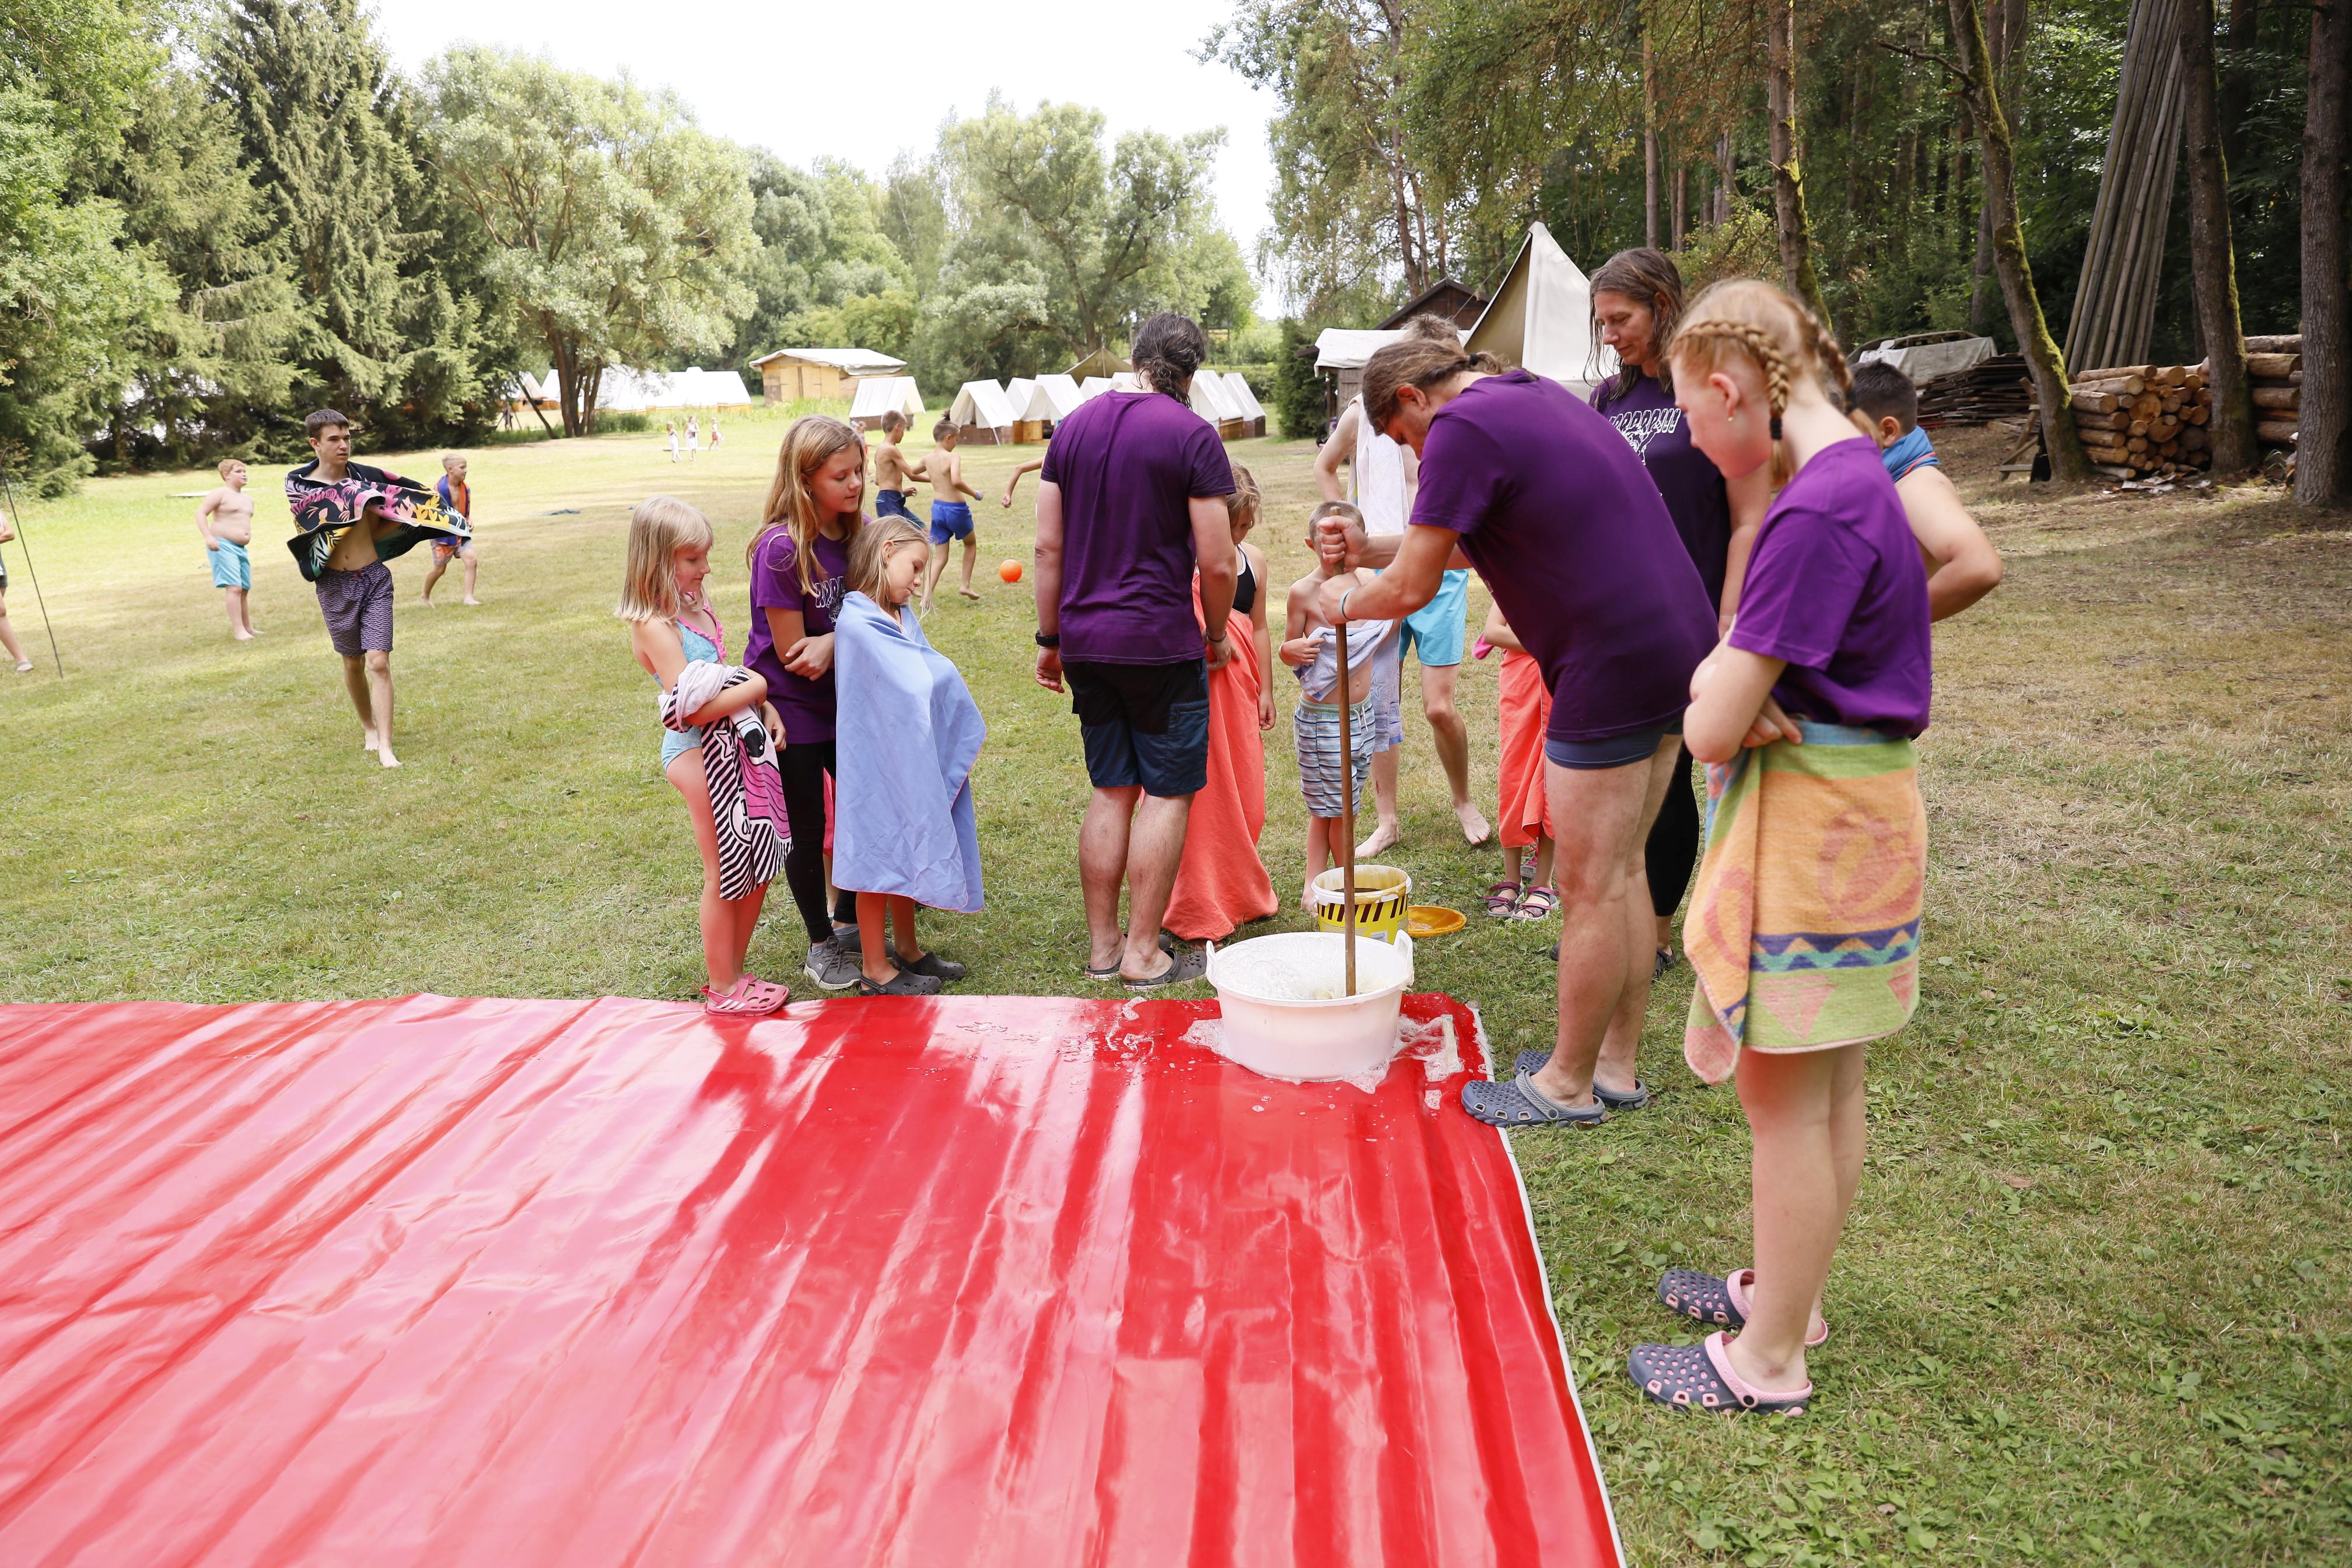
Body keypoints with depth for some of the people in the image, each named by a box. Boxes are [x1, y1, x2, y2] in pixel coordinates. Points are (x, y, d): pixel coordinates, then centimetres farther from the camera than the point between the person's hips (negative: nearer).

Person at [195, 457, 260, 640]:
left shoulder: (248, 500, 17)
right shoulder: (220, 493, -7)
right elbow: (201, 513, -13)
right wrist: (208, 537, -24)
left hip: (241, 548, 8)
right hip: (223, 546, -8)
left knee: (245, 589, 12)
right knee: (234, 587, -16)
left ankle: (248, 628, 21)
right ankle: (238, 630, -18)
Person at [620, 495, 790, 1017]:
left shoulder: (696, 609, 9)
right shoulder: (656, 627, -17)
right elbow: (694, 707, -23)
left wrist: (764, 707, 2)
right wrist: (761, 685, -15)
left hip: (738, 746, 8)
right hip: (700, 754, -8)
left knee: (759, 868, 14)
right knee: (726, 876, 3)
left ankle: (736, 973, 29)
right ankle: (722, 989, 19)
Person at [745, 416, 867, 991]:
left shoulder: (856, 533, -4)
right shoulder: (781, 548, -23)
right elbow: (792, 652, -19)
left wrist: (832, 643, -21)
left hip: (844, 701, 6)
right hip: (791, 707, -6)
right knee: (807, 826, 7)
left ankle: (849, 921, 33)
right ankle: (821, 945, 25)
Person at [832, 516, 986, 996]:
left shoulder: (903, 616, 5)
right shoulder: (856, 623, -21)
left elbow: (935, 680, 4)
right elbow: (913, 687, -21)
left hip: (913, 761, 8)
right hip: (879, 764, -8)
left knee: (907, 853, 19)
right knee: (879, 858, 5)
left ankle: (906, 950, 34)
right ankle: (875, 970, 18)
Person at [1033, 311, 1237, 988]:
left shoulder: (1074, 425, 9)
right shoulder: (1193, 435, -7)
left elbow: (1048, 546, 8)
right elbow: (1218, 562, -10)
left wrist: (1050, 638, 14)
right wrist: (1218, 634, 6)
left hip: (1085, 642, 6)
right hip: (1161, 642, -5)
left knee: (1111, 791, 14)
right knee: (1168, 792, 4)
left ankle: (1102, 945, 18)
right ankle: (1143, 953, 6)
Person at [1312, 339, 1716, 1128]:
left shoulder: (1463, 427, -11)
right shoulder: (1537, 394, 19)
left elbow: (1414, 589, -10)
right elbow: (1469, 545, 28)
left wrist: (1348, 603, 9)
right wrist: (1371, 546, 25)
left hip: (1614, 671, -10)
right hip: (1678, 646, 10)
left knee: (1589, 889, 2)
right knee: (1621, 872, 17)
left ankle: (1569, 1085, 16)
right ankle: (1616, 1064, 28)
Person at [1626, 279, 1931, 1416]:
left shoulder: (1816, 511, -23)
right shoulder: (1859, 471, 9)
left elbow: (1709, 730, -24)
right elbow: (1743, 669, 11)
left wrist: (1720, 697, -3)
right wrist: (1727, 684, -9)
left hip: (1813, 825, -10)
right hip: (1853, 806, 10)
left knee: (1785, 1097, 3)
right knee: (1826, 1089, 20)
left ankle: (1770, 1359, 19)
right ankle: (1788, 1291, 38)